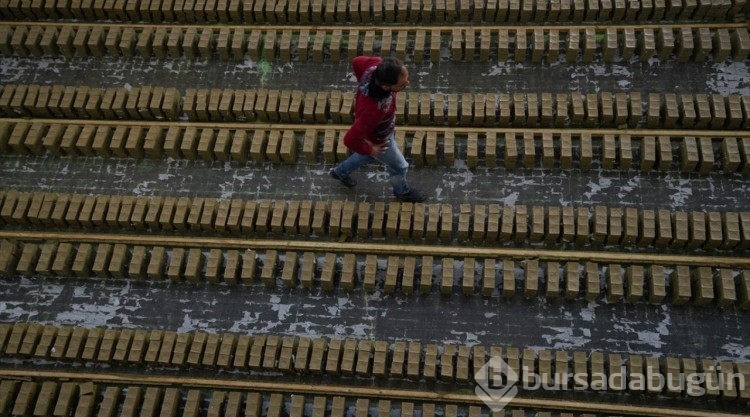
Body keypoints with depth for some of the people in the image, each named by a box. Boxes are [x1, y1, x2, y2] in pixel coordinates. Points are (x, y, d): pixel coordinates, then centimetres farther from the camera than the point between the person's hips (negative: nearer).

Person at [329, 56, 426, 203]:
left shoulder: (376, 65, -33)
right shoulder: (373, 110, -49)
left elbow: (357, 61, -9)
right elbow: (350, 139, -38)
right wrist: (370, 150, -18)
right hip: (376, 139, -6)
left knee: (369, 156, 36)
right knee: (399, 166, 23)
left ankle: (341, 172, 61)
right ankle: (402, 191, 57)